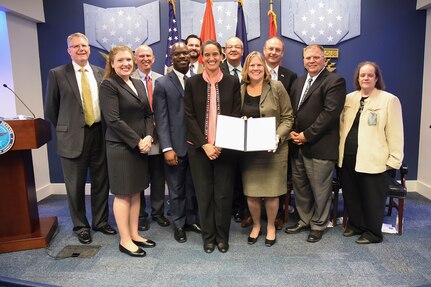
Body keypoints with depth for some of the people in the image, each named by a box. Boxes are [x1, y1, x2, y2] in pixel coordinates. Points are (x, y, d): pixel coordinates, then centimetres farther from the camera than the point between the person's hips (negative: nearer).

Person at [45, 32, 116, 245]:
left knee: (101, 182, 12)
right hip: (73, 137, -2)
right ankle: (80, 226, 26)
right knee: (76, 186, 8)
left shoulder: (101, 73, 7)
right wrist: (65, 130, 6)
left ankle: (101, 221, 30)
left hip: (99, 134, 3)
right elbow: (51, 109, 4)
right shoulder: (57, 74, -1)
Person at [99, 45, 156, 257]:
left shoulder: (139, 84, 13)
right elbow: (113, 119, -16)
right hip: (120, 147, -7)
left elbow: (148, 114, 11)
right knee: (123, 194, 2)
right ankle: (125, 240, 14)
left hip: (141, 146, 7)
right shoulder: (109, 85, -8)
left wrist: (148, 137, -6)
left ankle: (134, 234, 24)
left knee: (136, 192, 12)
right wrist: (137, 141, -15)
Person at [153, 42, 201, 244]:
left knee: (194, 186, 14)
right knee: (177, 189, 11)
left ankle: (192, 220, 34)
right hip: (176, 146, -2)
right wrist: (167, 148, -14)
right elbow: (161, 119, -7)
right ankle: (179, 225, 28)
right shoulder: (162, 83, -1)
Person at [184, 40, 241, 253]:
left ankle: (222, 236, 24)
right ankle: (208, 236, 24)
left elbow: (235, 115, 0)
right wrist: (204, 144, -11)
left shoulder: (232, 82, 3)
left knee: (224, 193, 5)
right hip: (199, 147, 0)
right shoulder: (192, 83, 3)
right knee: (204, 193, 7)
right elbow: (189, 116, -1)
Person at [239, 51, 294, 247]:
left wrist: (278, 137, -18)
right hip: (248, 150, 2)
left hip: (273, 149, -2)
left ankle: (271, 226, 30)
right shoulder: (240, 90, 5)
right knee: (250, 192, 6)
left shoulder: (276, 88, -4)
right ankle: (256, 225, 31)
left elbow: (287, 118, -3)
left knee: (271, 192, 5)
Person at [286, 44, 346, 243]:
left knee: (320, 189, 5)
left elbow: (330, 113, -16)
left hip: (320, 147, -7)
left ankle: (318, 225, 25)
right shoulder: (298, 82, 17)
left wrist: (307, 135, -16)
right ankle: (304, 220, 33)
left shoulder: (335, 81, -6)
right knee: (300, 187, 16)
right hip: (297, 145, 7)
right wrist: (292, 132, -1)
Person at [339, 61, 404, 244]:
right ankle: (355, 225, 35)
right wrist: (340, 150, 9)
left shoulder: (389, 100, -3)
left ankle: (372, 233, 24)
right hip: (348, 157, 5)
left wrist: (394, 159, -7)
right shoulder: (349, 98, 10)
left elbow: (395, 133, -4)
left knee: (371, 199, 6)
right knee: (351, 195, 15)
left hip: (372, 160, -4)